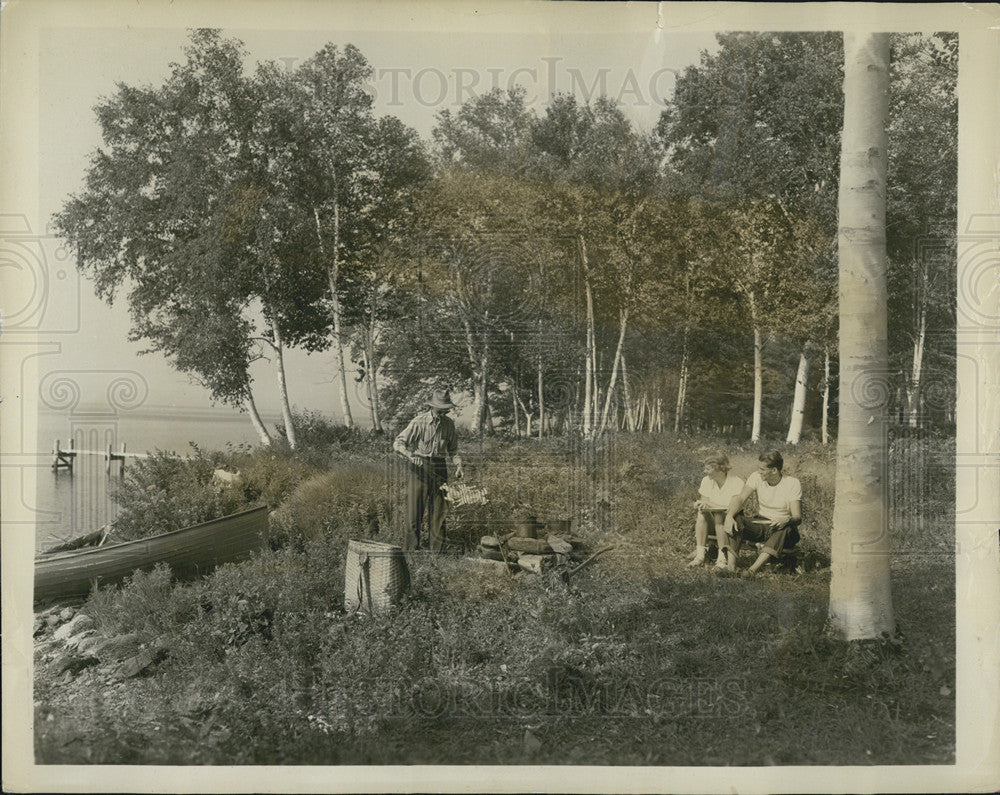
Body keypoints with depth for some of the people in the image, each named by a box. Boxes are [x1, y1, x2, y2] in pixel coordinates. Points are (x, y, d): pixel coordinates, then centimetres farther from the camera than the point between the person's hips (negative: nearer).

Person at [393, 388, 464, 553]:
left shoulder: (449, 423, 6)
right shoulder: (419, 422, -10)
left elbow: (453, 449, 18)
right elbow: (398, 443, -10)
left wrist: (458, 465, 2)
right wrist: (410, 455, -28)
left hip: (440, 468, 4)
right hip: (420, 466, -4)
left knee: (439, 508, 6)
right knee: (414, 509, -5)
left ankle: (437, 548, 14)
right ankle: (411, 547, 5)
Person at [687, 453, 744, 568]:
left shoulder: (736, 482, -12)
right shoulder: (706, 481, 4)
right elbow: (704, 502, 3)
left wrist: (709, 504, -24)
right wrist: (700, 504, -22)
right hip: (711, 523, 4)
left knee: (718, 516, -34)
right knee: (702, 514, -27)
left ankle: (722, 556, -34)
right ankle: (700, 555, -31)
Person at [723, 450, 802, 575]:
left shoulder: (793, 483, -11)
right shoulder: (756, 477, -2)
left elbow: (798, 518, -17)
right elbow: (740, 498, -13)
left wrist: (787, 520, -41)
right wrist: (729, 515, -33)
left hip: (780, 529, -3)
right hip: (760, 525, 3)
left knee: (785, 528, -38)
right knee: (735, 519, -25)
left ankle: (753, 569, -51)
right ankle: (731, 567, -36)